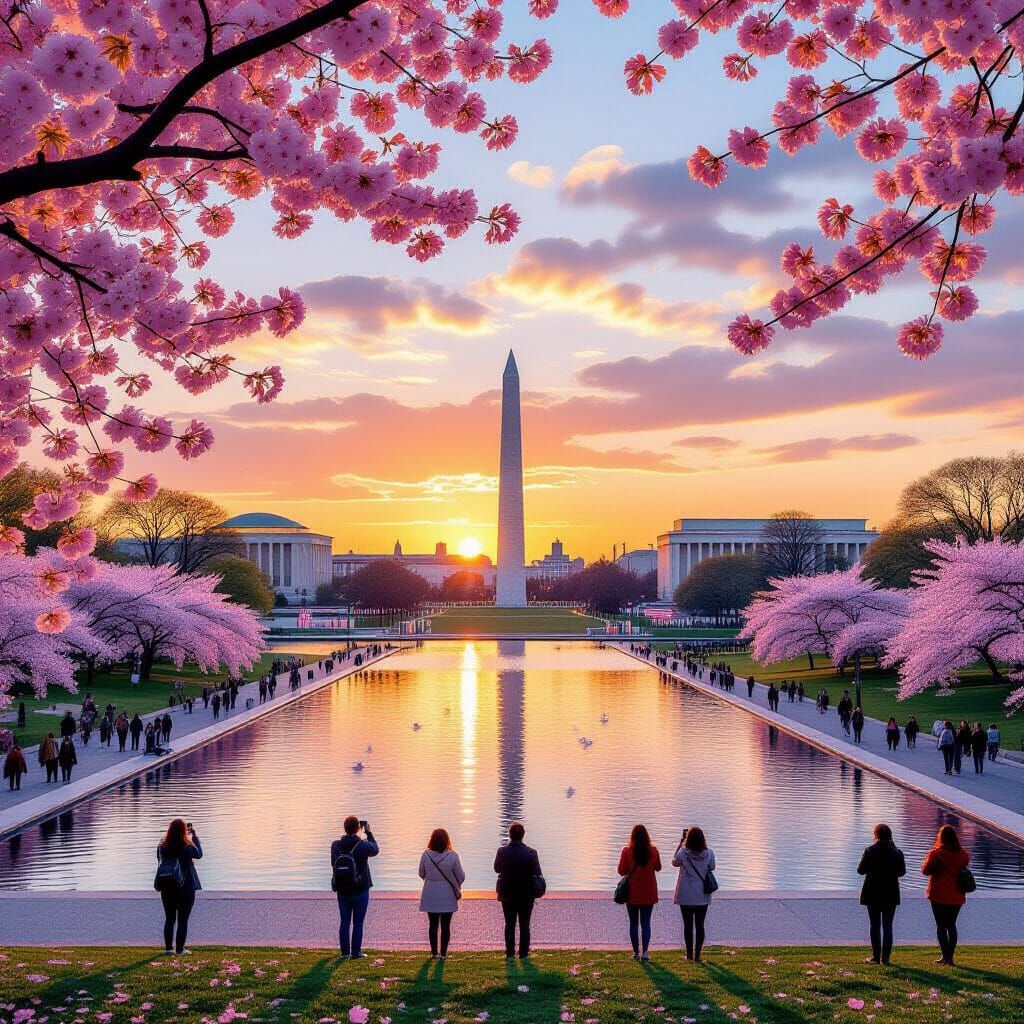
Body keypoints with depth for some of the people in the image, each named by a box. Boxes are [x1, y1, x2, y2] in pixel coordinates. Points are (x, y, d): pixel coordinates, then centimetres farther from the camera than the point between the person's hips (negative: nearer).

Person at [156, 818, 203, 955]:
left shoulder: (162, 846, -7)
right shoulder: (187, 847, -17)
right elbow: (199, 854, 3)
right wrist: (195, 837, 6)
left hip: (167, 888, 3)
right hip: (186, 888, -3)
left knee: (169, 918, 15)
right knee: (183, 920, 6)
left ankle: (168, 947, 17)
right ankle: (180, 949, 7)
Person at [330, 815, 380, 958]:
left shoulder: (335, 846, -6)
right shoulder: (363, 846, -15)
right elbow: (375, 849, 6)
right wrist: (368, 833, 18)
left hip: (342, 891, 3)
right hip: (360, 891, -3)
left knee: (344, 921, 12)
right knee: (358, 923, 4)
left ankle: (345, 951, 16)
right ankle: (356, 952, 5)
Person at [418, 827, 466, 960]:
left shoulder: (426, 855, -10)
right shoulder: (452, 856, -13)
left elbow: (422, 874, 2)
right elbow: (461, 876, -6)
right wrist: (457, 888, 14)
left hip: (430, 895, 1)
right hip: (447, 896, -1)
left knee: (432, 924, 13)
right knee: (445, 925, 7)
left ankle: (434, 952, 18)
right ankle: (443, 953, 6)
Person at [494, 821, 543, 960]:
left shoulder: (502, 851, -11)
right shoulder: (531, 853, -14)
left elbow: (496, 868, 4)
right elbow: (538, 873, -8)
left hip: (507, 893, 1)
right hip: (526, 894, -1)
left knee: (509, 924, 11)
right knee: (524, 925, 9)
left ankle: (510, 954, 10)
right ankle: (523, 954, 10)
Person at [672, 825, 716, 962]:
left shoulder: (683, 852, -14)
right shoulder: (709, 853, -9)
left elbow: (674, 863, 6)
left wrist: (680, 844, 8)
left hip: (685, 896, -1)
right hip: (703, 896, 1)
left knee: (688, 925, 10)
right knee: (700, 925, 7)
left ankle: (689, 954, 16)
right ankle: (697, 954, 6)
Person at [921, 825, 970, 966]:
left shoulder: (936, 853, -13)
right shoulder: (963, 855, 0)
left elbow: (925, 870, -8)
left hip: (939, 895, -4)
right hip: (957, 896, 4)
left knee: (941, 925, 4)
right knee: (951, 925, 13)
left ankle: (945, 956, -1)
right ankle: (950, 956, 9)